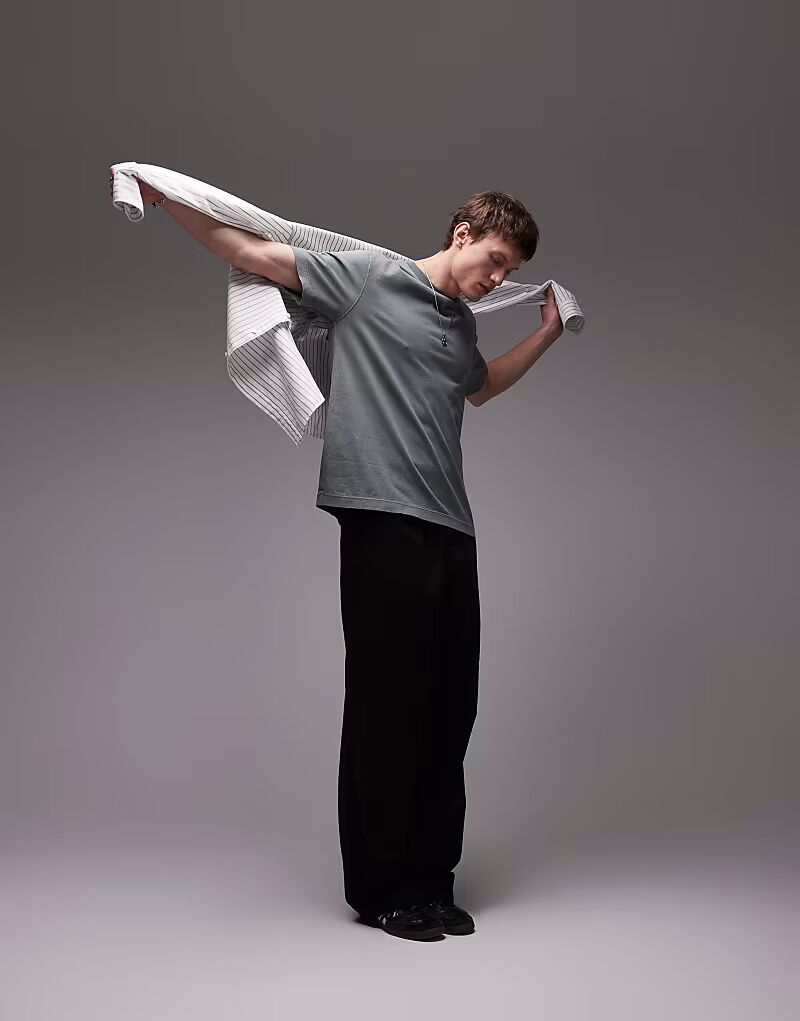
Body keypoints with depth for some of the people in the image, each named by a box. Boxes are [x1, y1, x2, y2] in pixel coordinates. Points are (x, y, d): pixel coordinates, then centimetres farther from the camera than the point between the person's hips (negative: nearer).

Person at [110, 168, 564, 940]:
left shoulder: (462, 324, 21)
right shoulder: (367, 276, 3)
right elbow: (253, 253, 4)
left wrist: (547, 334, 41)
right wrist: (163, 200, -1)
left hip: (451, 533, 7)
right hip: (384, 523, -7)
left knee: (448, 709, 7)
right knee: (386, 703, -2)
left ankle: (429, 879, 19)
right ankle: (377, 887, 12)